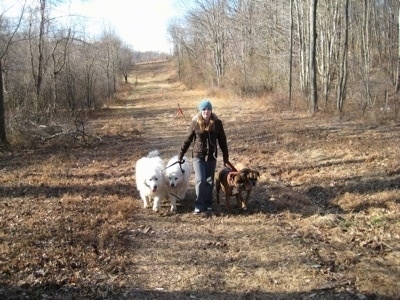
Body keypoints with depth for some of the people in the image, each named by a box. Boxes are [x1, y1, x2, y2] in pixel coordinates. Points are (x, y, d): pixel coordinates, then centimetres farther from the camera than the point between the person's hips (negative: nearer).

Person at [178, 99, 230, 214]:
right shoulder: (195, 123, -6)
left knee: (209, 182, 10)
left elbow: (222, 141, 4)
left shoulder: (217, 123, -3)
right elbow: (187, 140, 2)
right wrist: (180, 155, 3)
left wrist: (225, 157, 6)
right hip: (198, 156, -2)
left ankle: (208, 204, 25)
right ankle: (199, 205, -1)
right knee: (200, 180, -13)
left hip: (212, 157, 2)